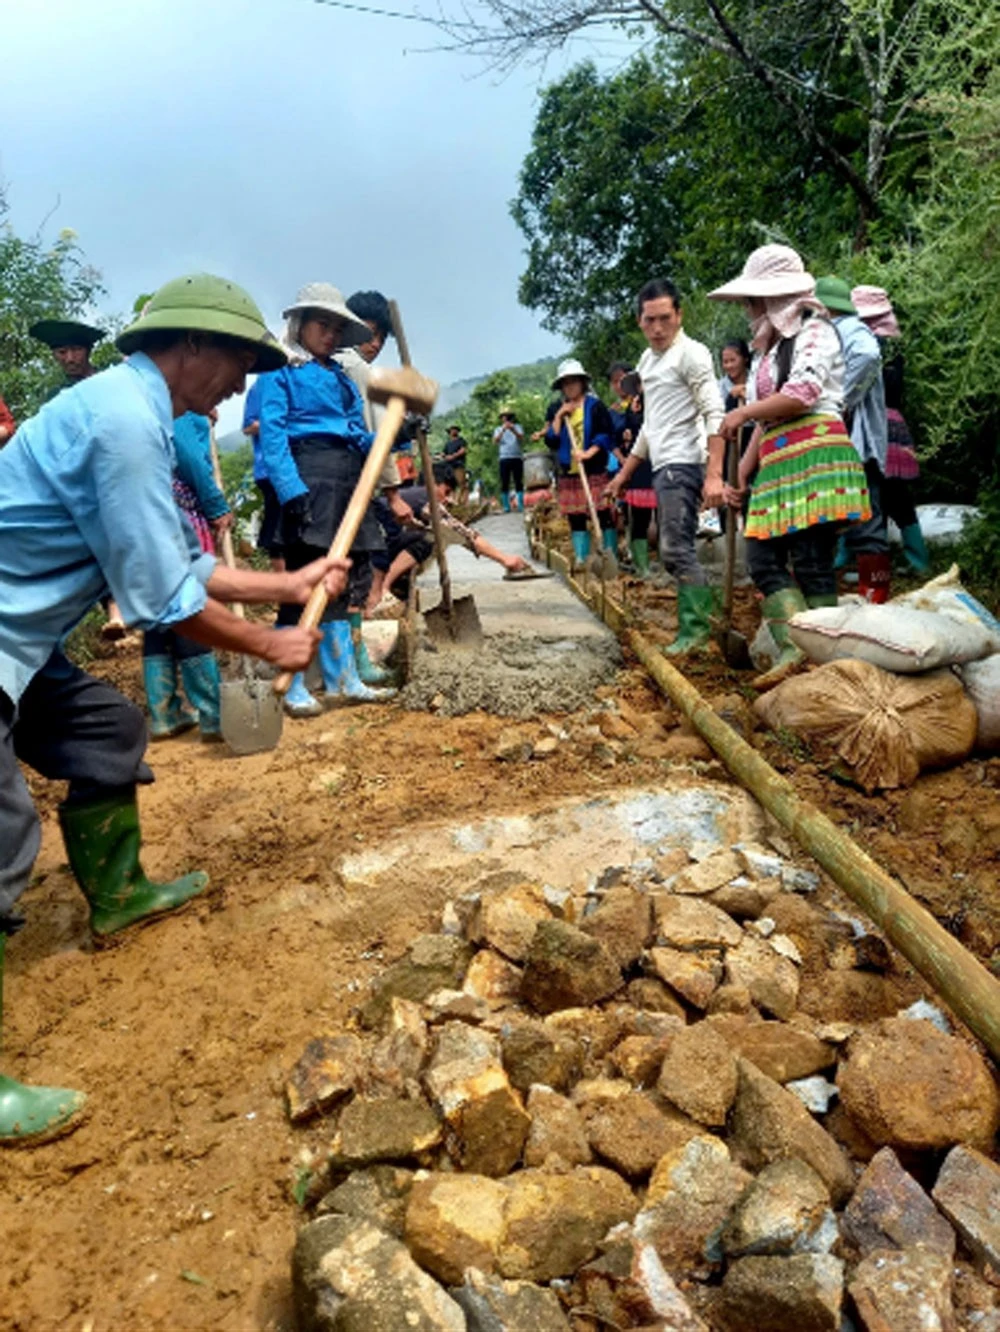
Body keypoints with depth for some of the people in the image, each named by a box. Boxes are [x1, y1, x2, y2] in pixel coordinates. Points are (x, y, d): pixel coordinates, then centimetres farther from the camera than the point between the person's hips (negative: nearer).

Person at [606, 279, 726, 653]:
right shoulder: (647, 360, 19)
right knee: (675, 550, 9)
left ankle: (695, 626, -5)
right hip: (662, 467, 9)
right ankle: (708, 612, 16)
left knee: (675, 550, -12)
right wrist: (625, 473, 26)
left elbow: (714, 416, -15)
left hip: (682, 464, -9)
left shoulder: (690, 354, -7)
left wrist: (714, 475, -25)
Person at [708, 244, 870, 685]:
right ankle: (793, 650, -10)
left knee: (811, 562, -13)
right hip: (775, 465, 8)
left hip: (813, 456, -8)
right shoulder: (768, 348, 28)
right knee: (763, 560, -5)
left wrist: (743, 412, -4)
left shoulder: (814, 331, 3)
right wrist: (741, 475, 18)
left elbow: (803, 393, -14)